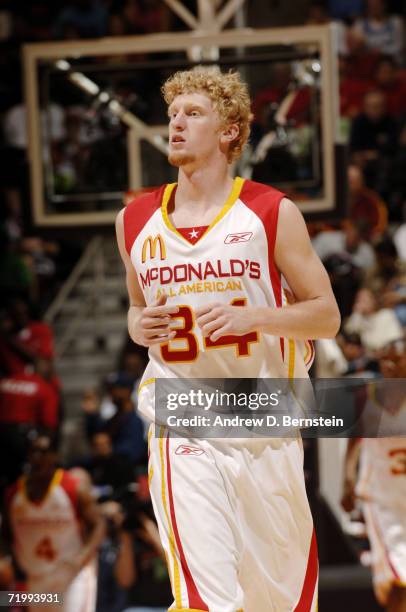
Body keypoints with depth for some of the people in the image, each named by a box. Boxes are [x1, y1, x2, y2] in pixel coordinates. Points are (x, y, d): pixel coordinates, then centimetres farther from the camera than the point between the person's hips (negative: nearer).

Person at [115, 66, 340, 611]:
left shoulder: (272, 213, -3)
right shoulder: (136, 222, 6)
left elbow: (327, 316, -2)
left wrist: (251, 317, -19)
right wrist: (140, 327, -3)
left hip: (267, 425, 0)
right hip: (183, 431, 0)